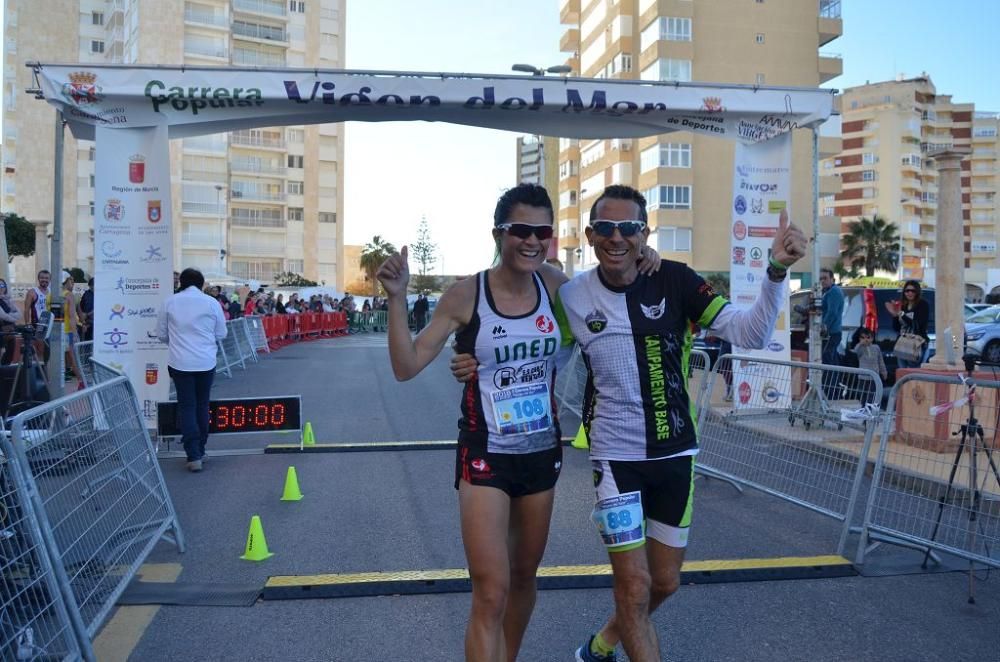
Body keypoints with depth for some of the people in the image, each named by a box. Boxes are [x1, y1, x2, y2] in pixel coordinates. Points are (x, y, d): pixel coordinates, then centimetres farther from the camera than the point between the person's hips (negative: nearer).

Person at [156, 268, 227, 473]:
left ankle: (193, 456, -5)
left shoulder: (170, 302, -1)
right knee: (202, 406, 14)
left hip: (180, 362, 0)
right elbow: (221, 334, 5)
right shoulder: (211, 303, -3)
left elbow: (161, 333, 6)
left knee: (187, 407, 4)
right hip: (206, 362, 0)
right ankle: (199, 450, 23)